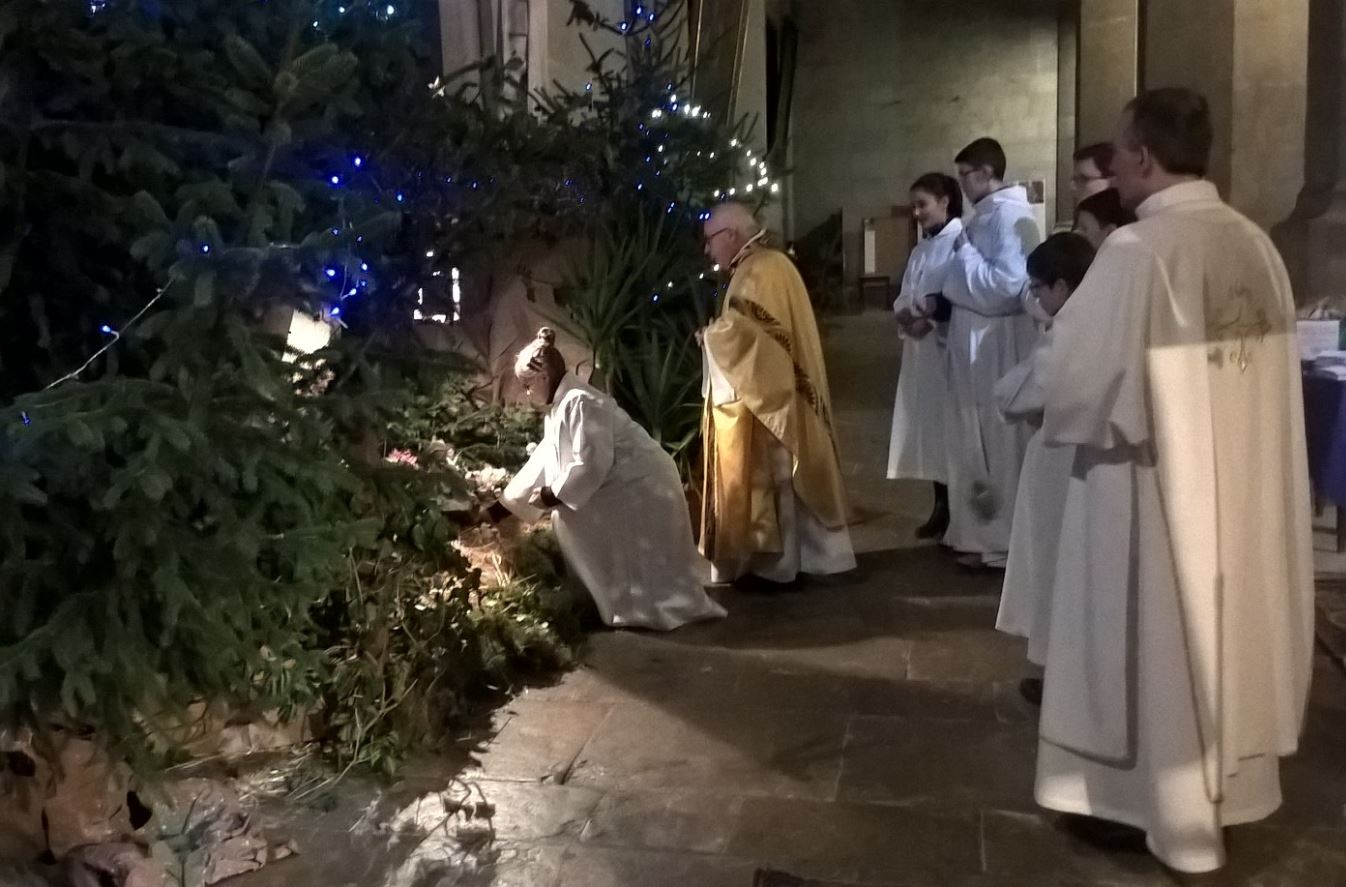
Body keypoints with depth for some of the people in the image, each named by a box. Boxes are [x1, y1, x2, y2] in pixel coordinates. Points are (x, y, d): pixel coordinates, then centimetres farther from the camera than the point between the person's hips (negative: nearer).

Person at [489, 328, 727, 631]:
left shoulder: (580, 402, -21)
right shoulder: (560, 407, 12)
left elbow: (592, 463, -26)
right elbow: (542, 461, 17)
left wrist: (554, 495, -15)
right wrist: (504, 505, 17)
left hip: (643, 486, -10)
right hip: (622, 487, 10)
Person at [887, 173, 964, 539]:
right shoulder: (921, 249, 18)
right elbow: (904, 297, 16)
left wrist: (930, 316, -18)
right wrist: (905, 314, -5)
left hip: (949, 347, -8)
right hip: (920, 348, 8)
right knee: (928, 425, 8)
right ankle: (942, 508, 17)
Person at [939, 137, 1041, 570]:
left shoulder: (1012, 216, -15)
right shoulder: (984, 215, 13)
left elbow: (1008, 284, -23)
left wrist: (964, 253, -13)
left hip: (998, 343, -9)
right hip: (973, 341, 9)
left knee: (999, 443, 0)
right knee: (976, 440, 15)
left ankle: (1001, 541, 10)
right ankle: (978, 531, 26)